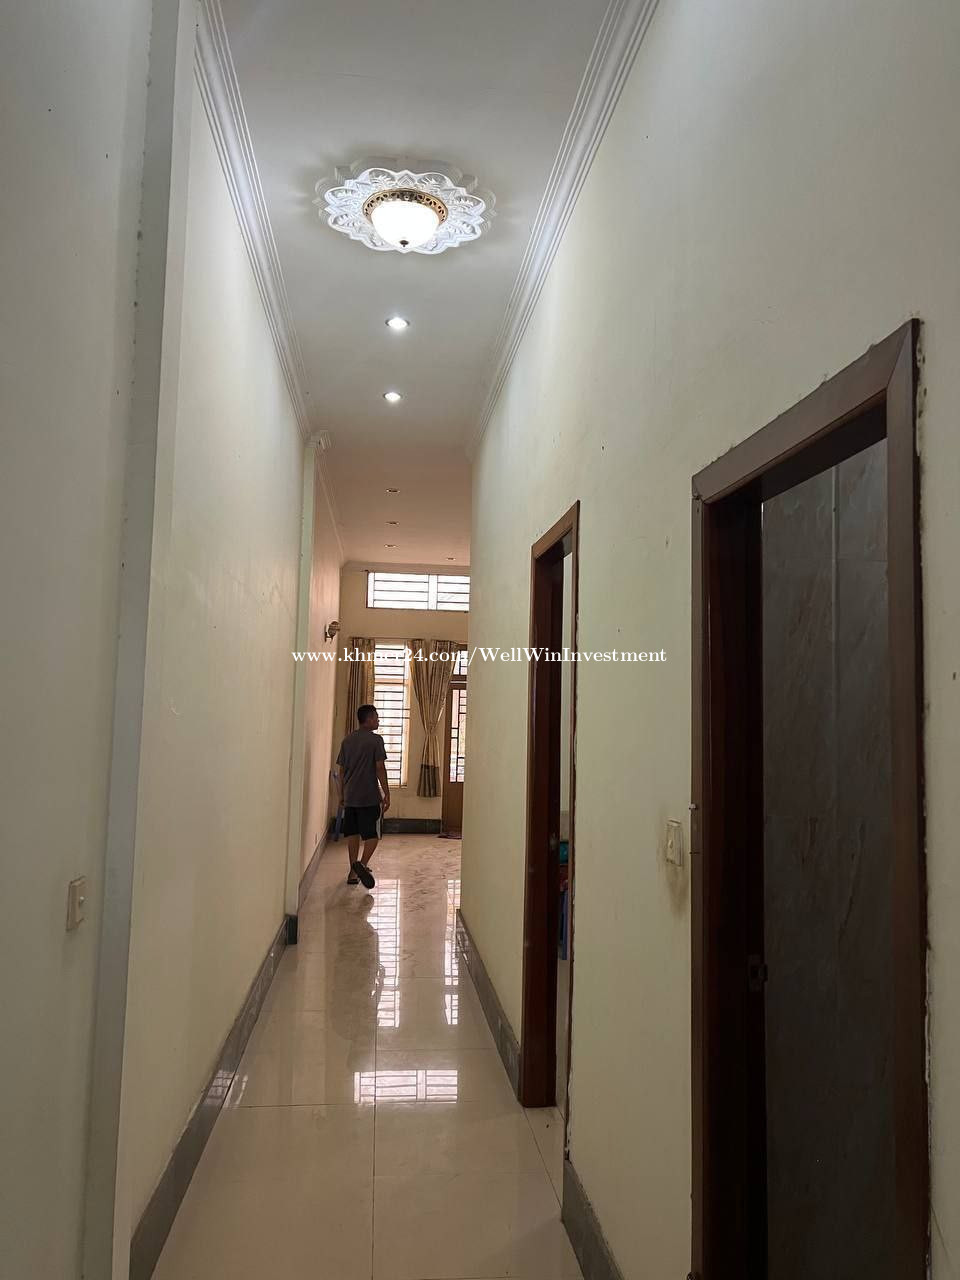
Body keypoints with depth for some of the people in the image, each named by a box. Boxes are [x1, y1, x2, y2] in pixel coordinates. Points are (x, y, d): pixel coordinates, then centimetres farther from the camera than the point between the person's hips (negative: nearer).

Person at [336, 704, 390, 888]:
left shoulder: (347, 740, 9)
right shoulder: (375, 739, -8)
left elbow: (342, 769, 12)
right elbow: (380, 768, -12)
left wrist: (342, 793, 21)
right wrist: (387, 794, -8)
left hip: (350, 796, 5)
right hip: (369, 796, -5)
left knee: (352, 833, 11)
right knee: (372, 834, 1)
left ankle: (353, 872, 12)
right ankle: (362, 864, -20)